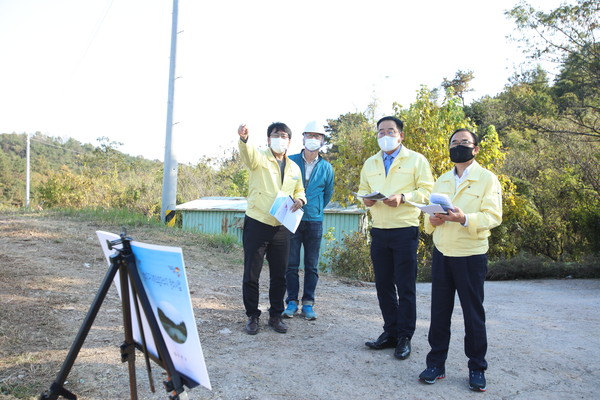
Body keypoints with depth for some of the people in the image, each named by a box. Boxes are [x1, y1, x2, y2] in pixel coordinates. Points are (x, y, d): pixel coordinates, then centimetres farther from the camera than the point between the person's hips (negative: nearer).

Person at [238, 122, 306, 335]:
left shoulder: (294, 167, 13)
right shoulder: (259, 158, -4)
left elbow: (299, 191, 24)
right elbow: (248, 153, -27)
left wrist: (300, 200, -1)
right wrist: (244, 139, -51)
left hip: (281, 228, 4)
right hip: (257, 225, -4)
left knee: (279, 275, 11)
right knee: (251, 275, 3)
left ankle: (275, 315, 26)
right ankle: (252, 316, 19)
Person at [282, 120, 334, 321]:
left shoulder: (326, 168, 4)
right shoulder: (290, 161, 0)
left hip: (315, 223, 1)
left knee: (312, 266, 6)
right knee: (291, 264, 3)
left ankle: (308, 304, 15)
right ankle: (292, 302, 14)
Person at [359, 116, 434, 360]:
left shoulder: (416, 160, 1)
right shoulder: (370, 164, 16)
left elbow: (427, 190, -4)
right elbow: (363, 190, 20)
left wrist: (403, 198, -19)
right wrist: (366, 199, -3)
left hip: (405, 231, -5)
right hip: (379, 231, 5)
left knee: (405, 287, 1)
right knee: (383, 285, 10)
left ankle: (404, 337, 14)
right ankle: (390, 332, 23)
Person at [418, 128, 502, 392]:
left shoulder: (487, 179, -2)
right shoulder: (442, 180, 14)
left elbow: (493, 216, -12)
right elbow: (430, 211, 14)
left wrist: (464, 219, -28)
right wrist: (432, 220, -9)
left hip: (471, 256, -4)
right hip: (441, 254, 4)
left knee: (473, 313, 6)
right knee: (439, 311, 8)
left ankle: (477, 368, 21)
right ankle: (436, 363, 20)